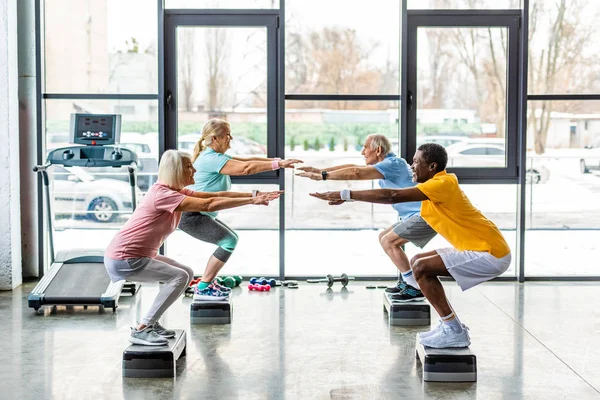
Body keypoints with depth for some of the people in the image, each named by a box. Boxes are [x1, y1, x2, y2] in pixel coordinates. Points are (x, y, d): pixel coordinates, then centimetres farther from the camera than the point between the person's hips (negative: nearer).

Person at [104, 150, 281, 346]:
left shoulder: (176, 192, 10)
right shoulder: (162, 194, -22)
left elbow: (215, 196, 4)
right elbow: (208, 205, -28)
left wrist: (253, 197, -5)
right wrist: (252, 201, -24)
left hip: (141, 255, 10)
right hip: (123, 259, -10)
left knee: (187, 273, 10)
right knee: (179, 276, -18)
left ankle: (151, 322, 13)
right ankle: (141, 330, -13)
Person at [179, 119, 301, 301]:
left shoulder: (215, 156, 14)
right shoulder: (211, 159, -20)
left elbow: (247, 160, 9)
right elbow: (245, 168, -29)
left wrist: (277, 160, -1)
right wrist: (278, 164, -27)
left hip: (201, 215, 11)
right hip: (191, 216, -11)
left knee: (231, 238, 18)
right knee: (229, 241, -13)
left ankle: (208, 282, 20)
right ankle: (202, 289, -9)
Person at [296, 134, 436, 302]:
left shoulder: (393, 164, -19)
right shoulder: (387, 164, 12)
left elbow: (356, 173, -26)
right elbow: (353, 167, 11)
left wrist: (323, 176, -23)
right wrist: (321, 171, 7)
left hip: (425, 216, -11)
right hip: (414, 215, 11)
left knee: (388, 242, -14)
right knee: (384, 238, 17)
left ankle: (416, 289, -11)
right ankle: (406, 282, 20)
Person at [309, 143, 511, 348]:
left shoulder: (443, 184, -19)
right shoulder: (437, 184, 10)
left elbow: (393, 196, -26)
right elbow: (396, 196, 7)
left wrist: (347, 195, -23)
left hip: (491, 254, -10)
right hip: (481, 248, 10)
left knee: (421, 267, -15)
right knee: (418, 262, 10)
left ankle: (455, 332, -8)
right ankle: (450, 324, 15)